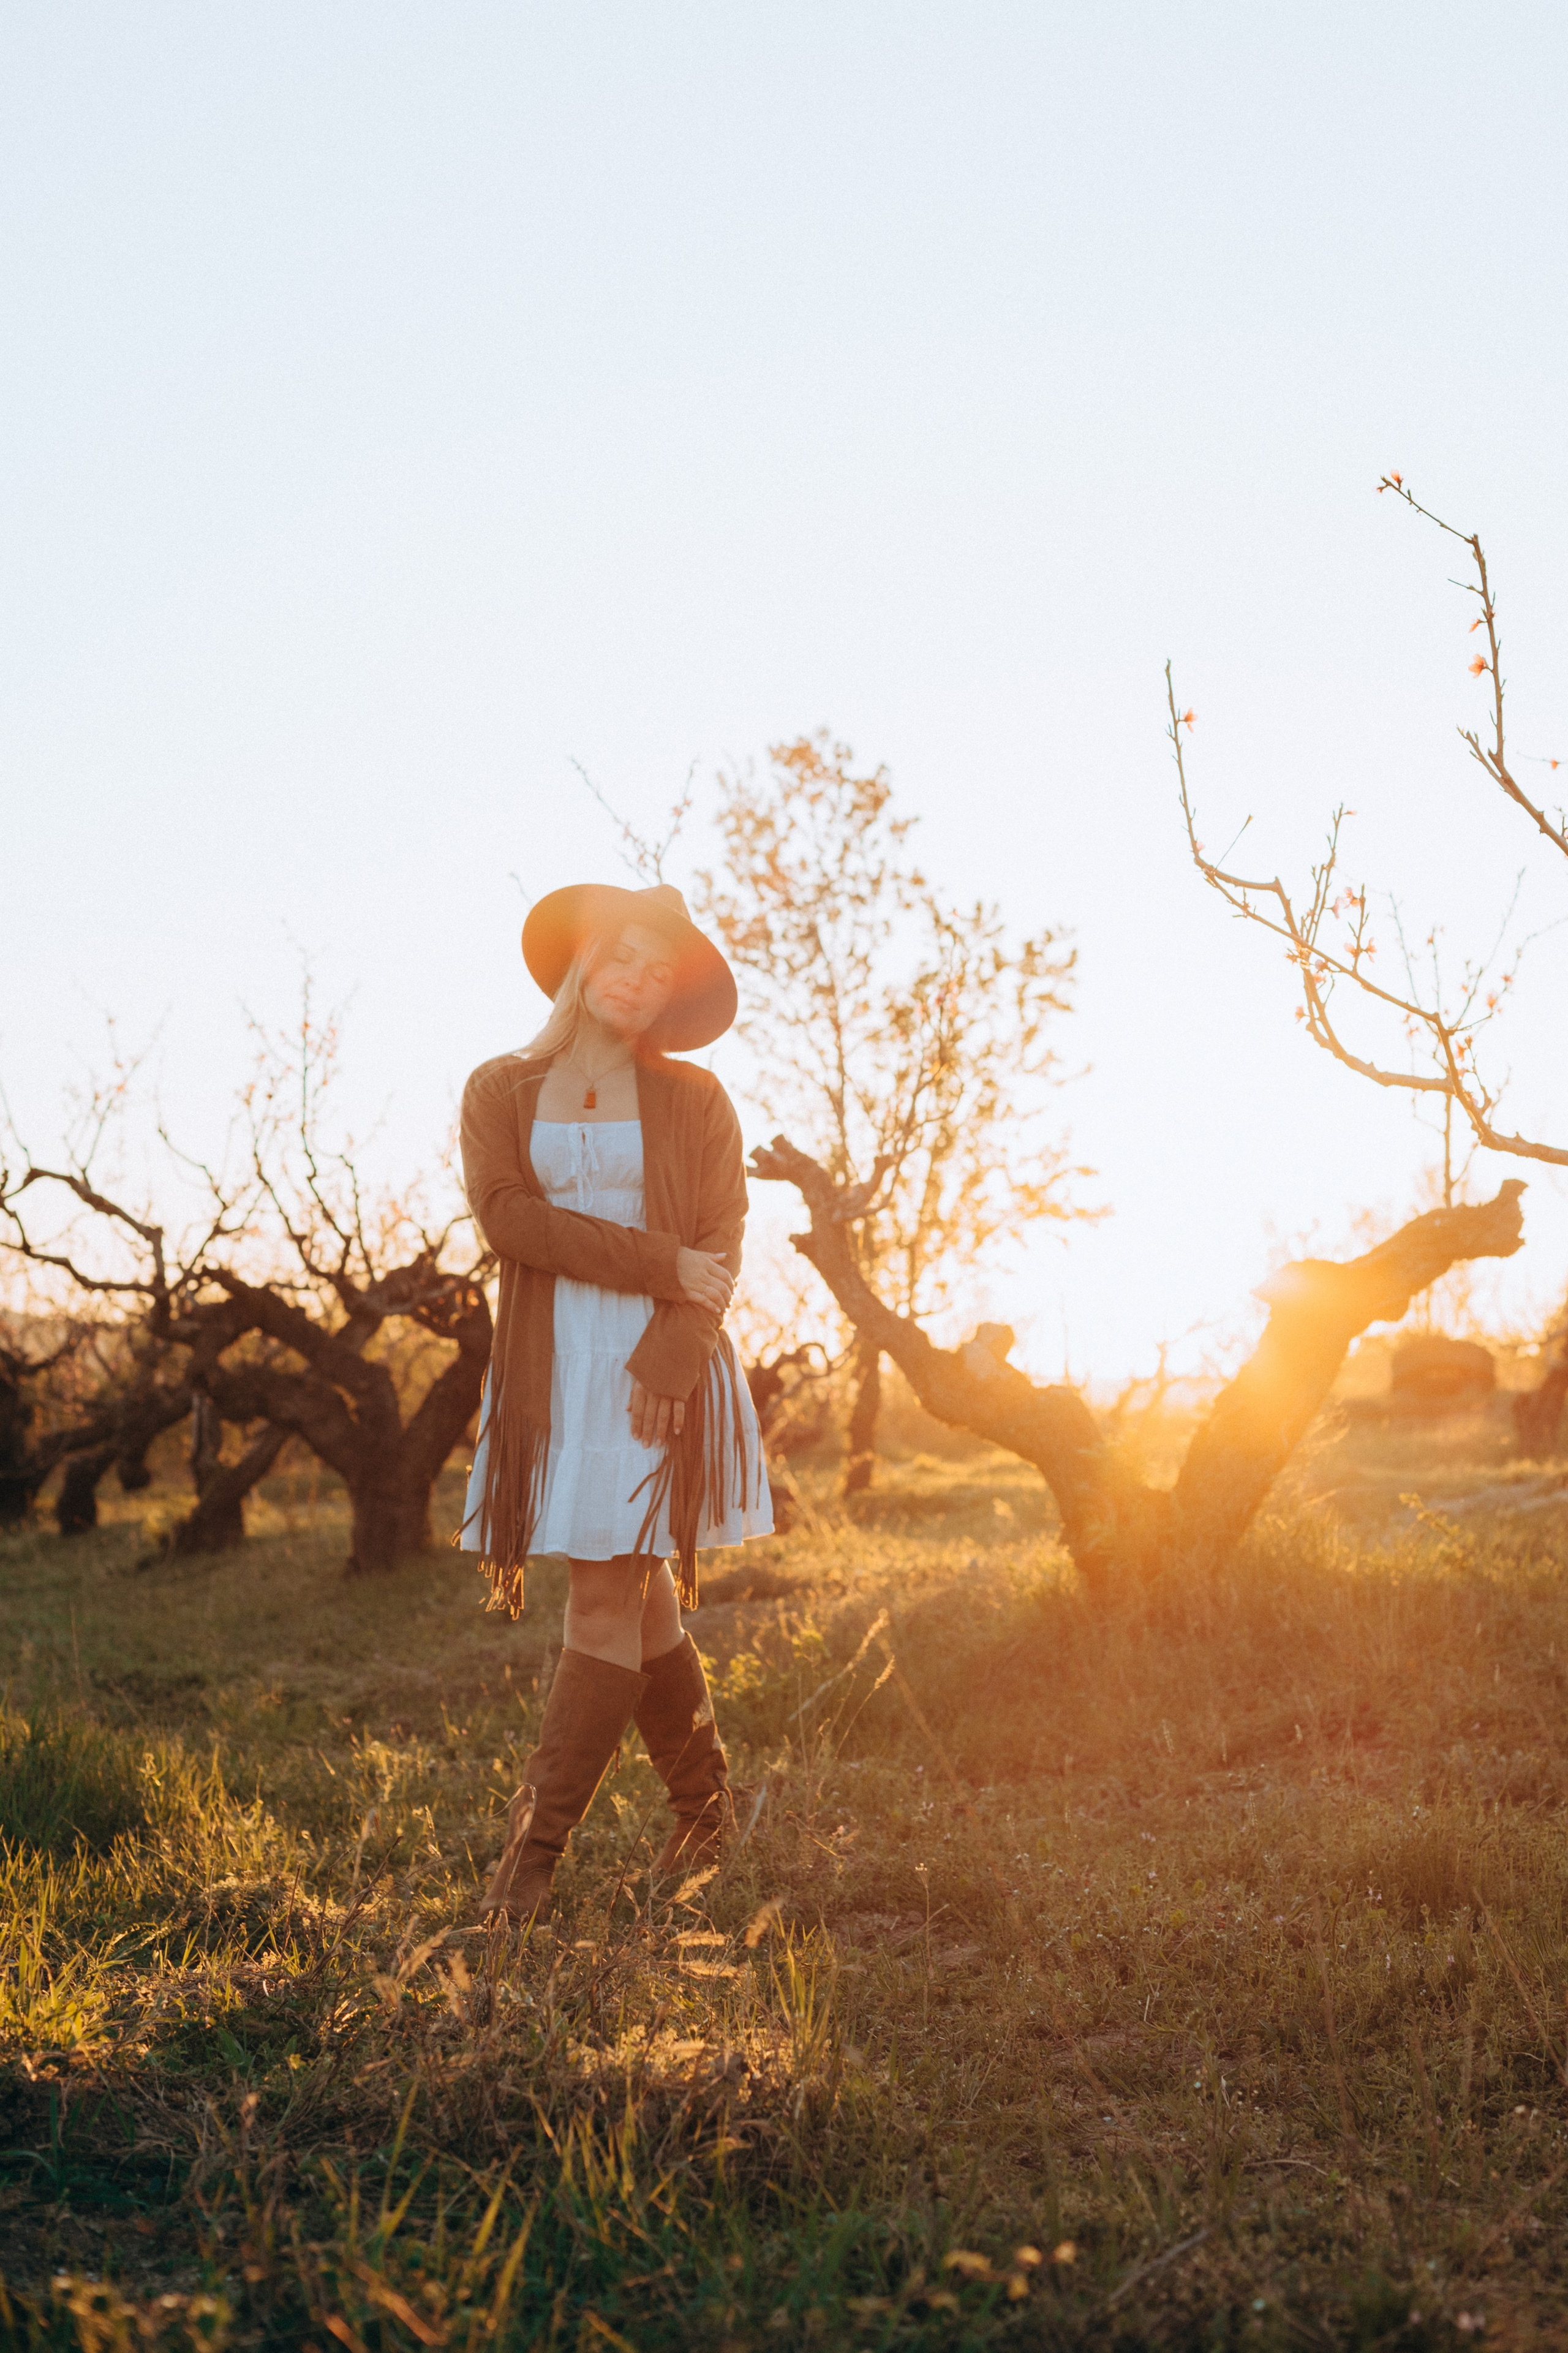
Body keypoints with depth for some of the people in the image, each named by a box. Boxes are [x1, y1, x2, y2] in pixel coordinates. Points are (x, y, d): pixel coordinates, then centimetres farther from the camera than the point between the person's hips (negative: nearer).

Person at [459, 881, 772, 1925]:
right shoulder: (500, 1091, 9)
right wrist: (659, 1264, -12)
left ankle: (538, 1841, -5)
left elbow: (722, 1243, 1)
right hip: (551, 1367, 2)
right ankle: (706, 1803, 23)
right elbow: (509, 1216, -6)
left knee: (611, 1597, -8)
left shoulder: (694, 1100, 8)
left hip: (662, 1364, -2)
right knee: (642, 1601, 7)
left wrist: (669, 1358, -15)